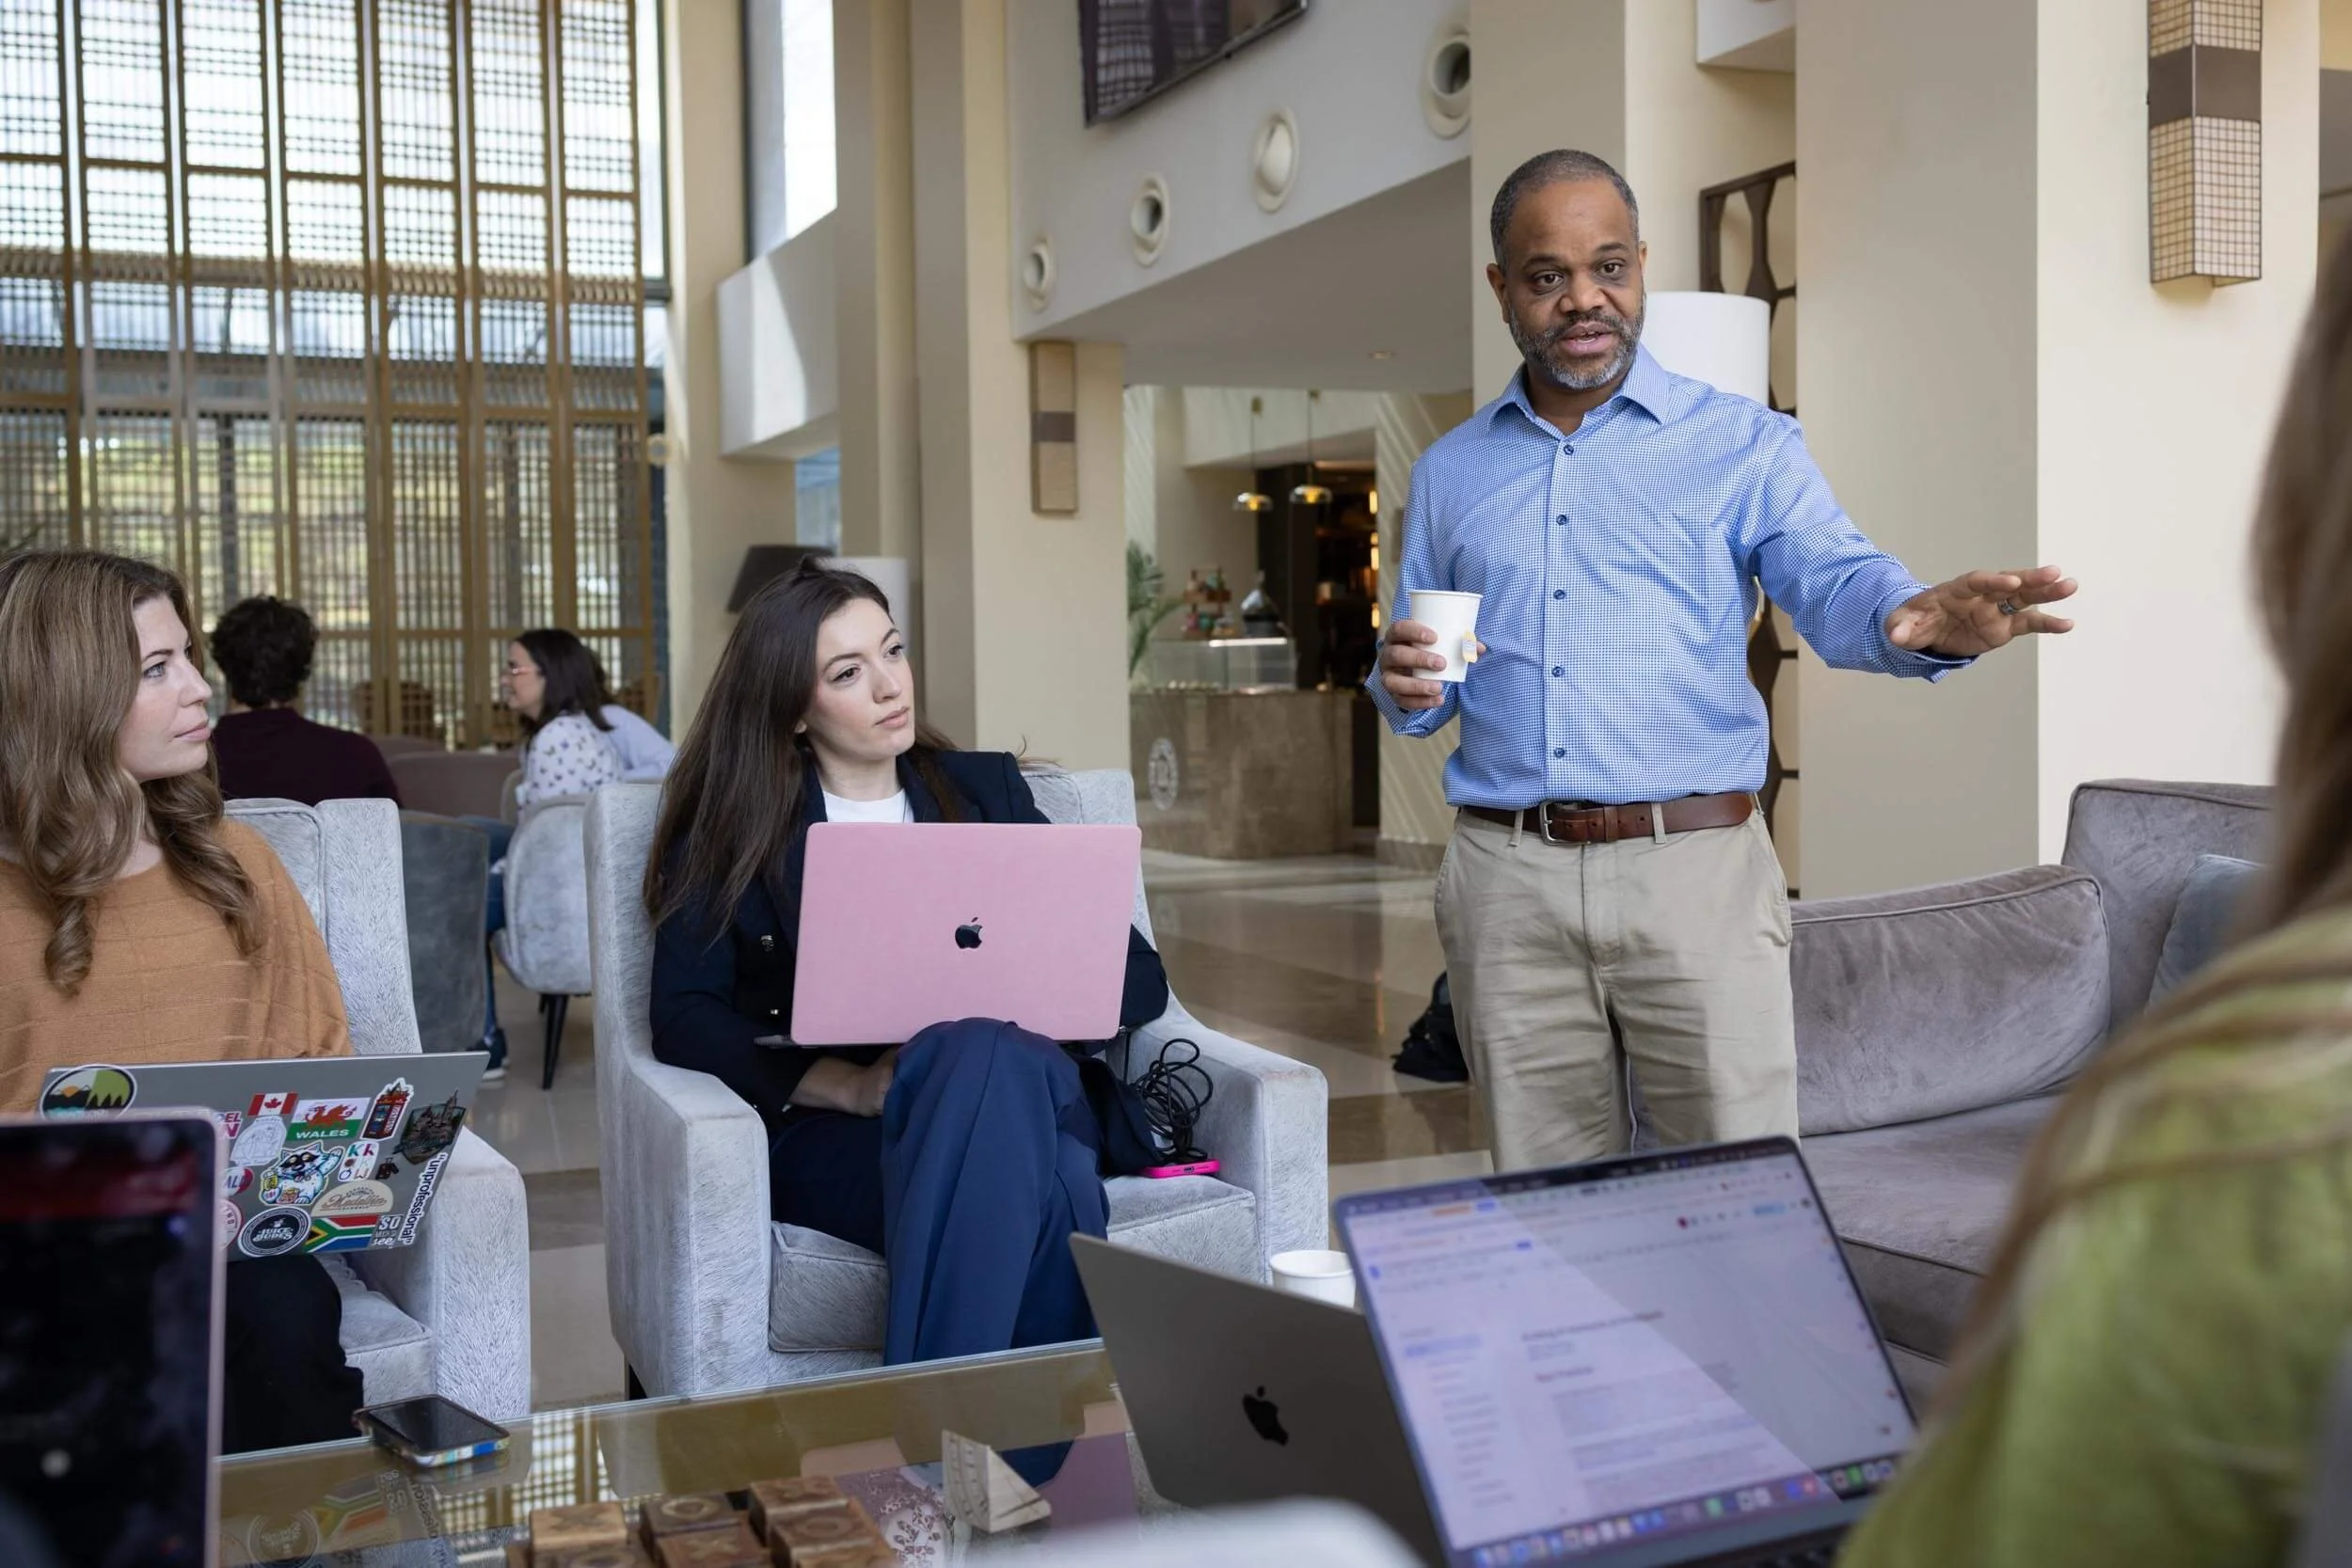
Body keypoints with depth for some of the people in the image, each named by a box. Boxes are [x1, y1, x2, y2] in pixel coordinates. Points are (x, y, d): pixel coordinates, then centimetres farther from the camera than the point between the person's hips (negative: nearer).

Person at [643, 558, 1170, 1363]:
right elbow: (684, 1019, 1)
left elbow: (1140, 980, 13)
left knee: (989, 1055, -37)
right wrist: (854, 1085, -15)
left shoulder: (986, 789, 21)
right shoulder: (731, 831, 16)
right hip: (828, 1129, -2)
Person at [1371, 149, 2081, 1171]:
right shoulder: (1449, 471, 15)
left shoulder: (1743, 445, 6)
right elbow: (1411, 699, 19)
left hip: (1694, 865, -2)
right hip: (1509, 881, 3)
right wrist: (1406, 687, -5)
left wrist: (1924, 619, -33)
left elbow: (1833, 584, -10)